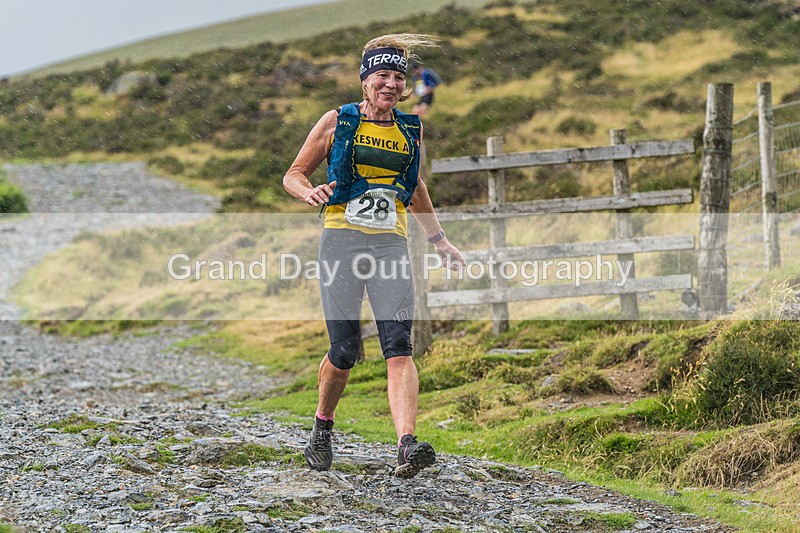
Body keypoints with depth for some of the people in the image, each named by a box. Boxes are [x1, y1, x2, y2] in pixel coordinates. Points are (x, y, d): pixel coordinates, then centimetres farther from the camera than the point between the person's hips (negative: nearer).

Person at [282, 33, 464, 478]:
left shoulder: (412, 130, 14)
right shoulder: (338, 122, 5)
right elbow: (293, 175, 9)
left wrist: (439, 240, 30)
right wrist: (309, 192, -14)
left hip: (391, 244, 2)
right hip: (342, 240, -2)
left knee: (399, 346, -16)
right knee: (345, 351, -4)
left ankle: (408, 446, -28)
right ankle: (323, 427, 25)